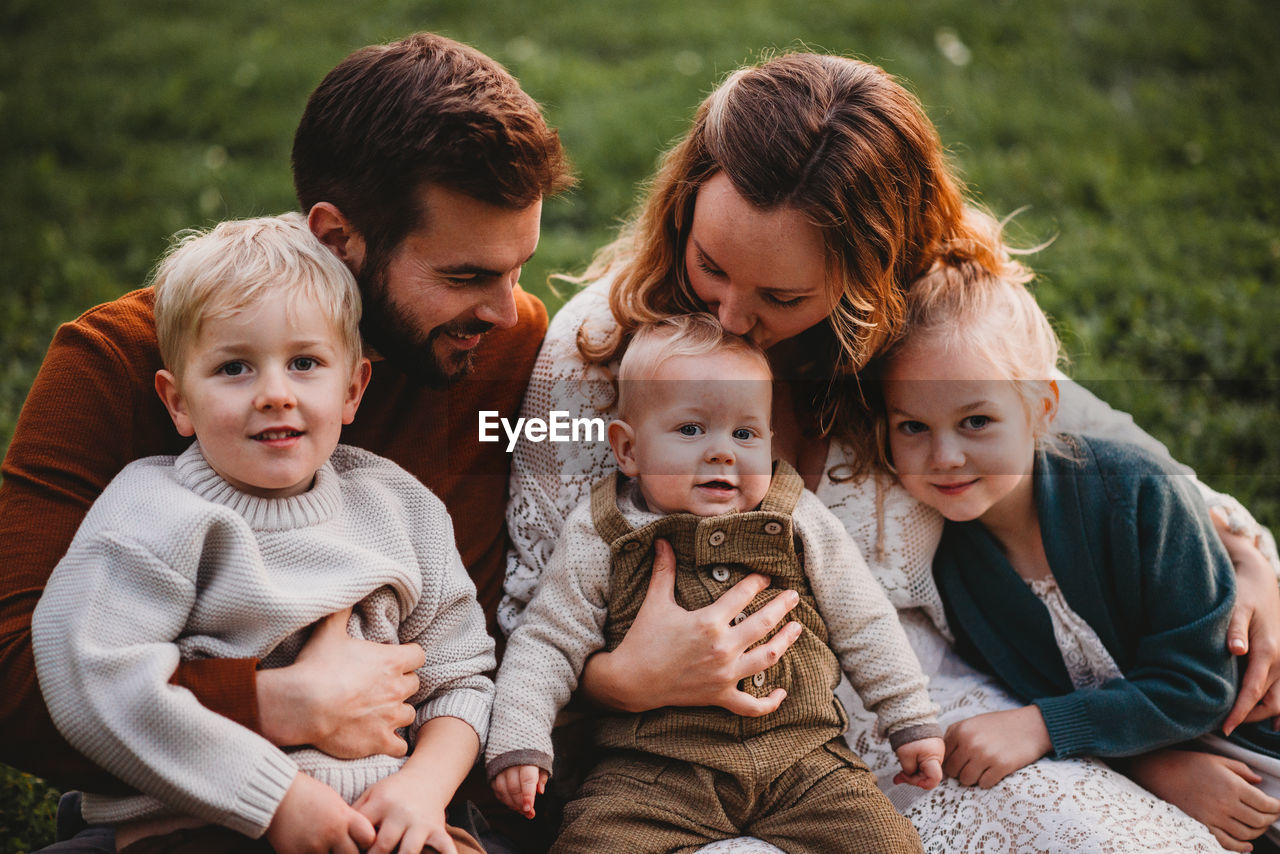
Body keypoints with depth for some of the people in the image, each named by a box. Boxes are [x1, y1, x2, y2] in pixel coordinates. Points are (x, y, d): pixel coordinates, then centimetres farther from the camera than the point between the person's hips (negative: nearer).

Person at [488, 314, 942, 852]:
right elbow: (547, 643, 4)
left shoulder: (802, 525, 5)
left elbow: (864, 626, 14)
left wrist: (912, 721, 14)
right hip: (655, 771, -1)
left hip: (799, 753, 2)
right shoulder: (598, 539, 1)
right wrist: (517, 742, -7)